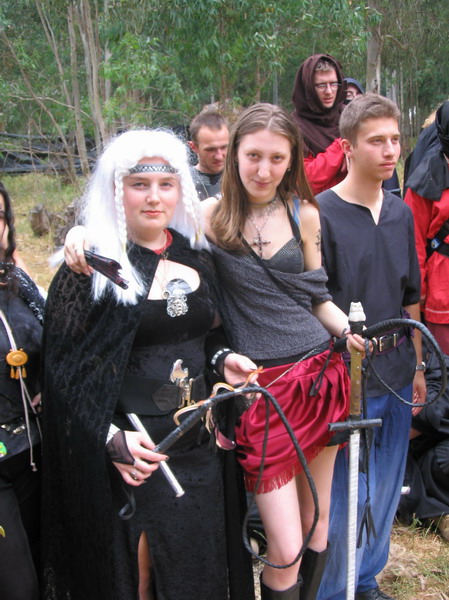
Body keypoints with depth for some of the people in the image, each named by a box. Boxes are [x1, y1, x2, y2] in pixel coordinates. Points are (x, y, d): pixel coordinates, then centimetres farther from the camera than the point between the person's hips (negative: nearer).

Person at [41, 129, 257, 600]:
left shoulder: (195, 258, 7)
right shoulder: (91, 269, -8)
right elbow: (65, 370, -10)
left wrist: (220, 361, -1)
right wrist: (111, 439, -21)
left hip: (197, 445, 5)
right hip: (132, 455, -5)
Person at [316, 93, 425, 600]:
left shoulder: (400, 213, 7)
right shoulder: (321, 214, -13)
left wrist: (417, 366, 15)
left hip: (395, 373, 6)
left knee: (385, 489, 18)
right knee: (343, 498, 3)